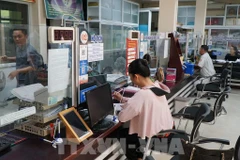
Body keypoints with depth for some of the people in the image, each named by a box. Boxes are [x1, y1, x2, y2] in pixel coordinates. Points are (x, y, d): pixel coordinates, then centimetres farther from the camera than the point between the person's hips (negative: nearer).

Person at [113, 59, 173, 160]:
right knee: (128, 130, 28)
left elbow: (121, 118, -24)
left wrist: (126, 104, -5)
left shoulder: (142, 95, -31)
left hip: (154, 139, -8)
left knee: (122, 133, 16)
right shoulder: (158, 86, -4)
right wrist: (122, 99, 13)